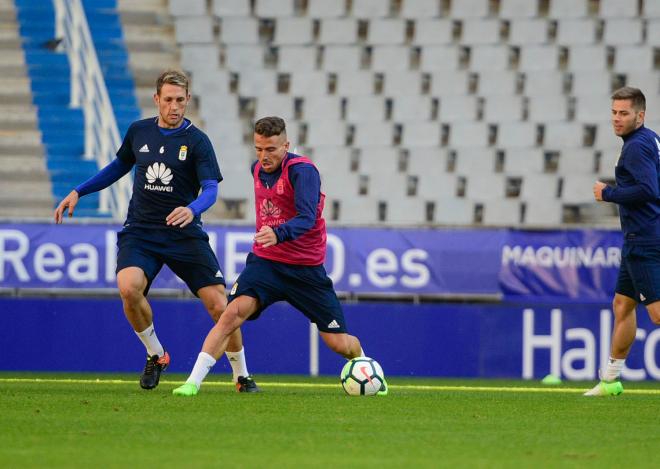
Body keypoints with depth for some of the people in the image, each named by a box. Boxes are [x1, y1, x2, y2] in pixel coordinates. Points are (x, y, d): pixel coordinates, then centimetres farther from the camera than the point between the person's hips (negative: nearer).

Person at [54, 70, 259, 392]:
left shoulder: (197, 141, -6)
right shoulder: (138, 132, 6)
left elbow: (211, 189, -16)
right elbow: (119, 166, 24)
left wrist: (192, 209, -37)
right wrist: (78, 192, 19)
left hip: (184, 234, -2)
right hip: (140, 232, 2)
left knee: (219, 306, -11)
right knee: (129, 288, -28)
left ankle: (242, 375, 12)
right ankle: (155, 354, -2)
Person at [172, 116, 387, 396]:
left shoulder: (302, 171, -18)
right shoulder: (257, 169, 3)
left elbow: (307, 218, -34)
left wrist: (278, 234, -51)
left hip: (306, 268, -4)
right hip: (265, 261, 4)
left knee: (339, 344, 3)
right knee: (234, 312, -24)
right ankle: (193, 381, -24)